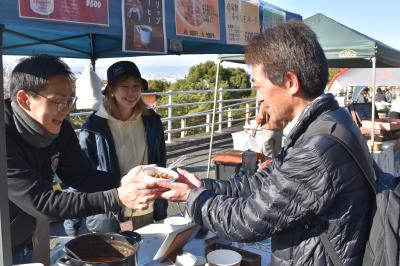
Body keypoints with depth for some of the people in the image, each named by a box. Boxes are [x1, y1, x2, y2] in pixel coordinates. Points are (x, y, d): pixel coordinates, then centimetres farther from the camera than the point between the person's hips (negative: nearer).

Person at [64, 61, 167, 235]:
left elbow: (160, 166, 6)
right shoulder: (94, 127, -11)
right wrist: (72, 225, -7)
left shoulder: (151, 121, -1)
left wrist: (162, 210, 9)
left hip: (147, 215, 4)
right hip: (108, 219, -3)